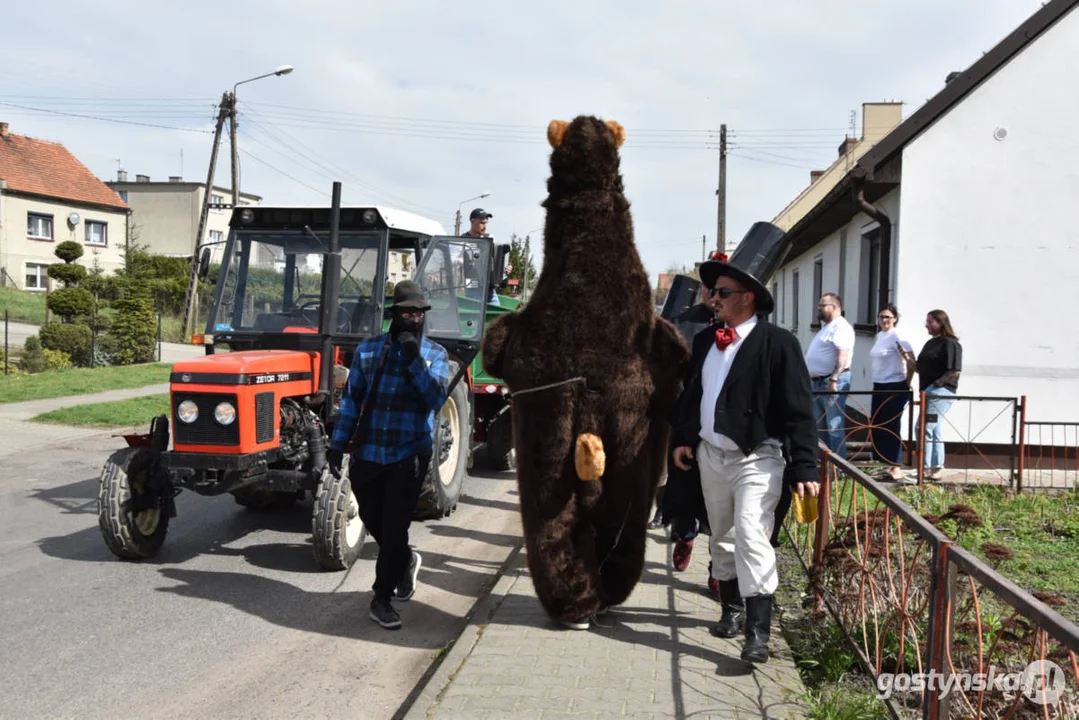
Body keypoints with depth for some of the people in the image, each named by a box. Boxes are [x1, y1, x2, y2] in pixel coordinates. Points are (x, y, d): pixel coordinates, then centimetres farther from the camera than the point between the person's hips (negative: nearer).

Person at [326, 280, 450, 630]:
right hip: (368, 453, 2)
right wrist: (337, 443, 3)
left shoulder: (435, 354, 1)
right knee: (373, 521, 12)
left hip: (410, 455, -2)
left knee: (394, 528, -2)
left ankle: (382, 598, 11)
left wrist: (415, 360, -22)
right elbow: (351, 400, 7)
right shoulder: (368, 350, 4)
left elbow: (436, 398, -13)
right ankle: (405, 561, 41)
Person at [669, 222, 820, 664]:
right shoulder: (705, 340, 7)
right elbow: (691, 393, 17)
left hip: (757, 457, -7)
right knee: (720, 536, 17)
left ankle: (758, 632, -12)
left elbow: (799, 410, -15)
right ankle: (731, 608, 34)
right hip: (710, 453, 7)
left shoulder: (778, 344, -13)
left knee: (752, 536, -16)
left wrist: (804, 469, -18)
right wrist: (682, 438, 10)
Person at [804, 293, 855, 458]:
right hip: (818, 382, 11)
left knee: (834, 427, -8)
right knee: (820, 426, 14)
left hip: (832, 382, -11)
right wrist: (812, 377, 23)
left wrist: (833, 380, -27)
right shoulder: (827, 327, 20)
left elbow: (843, 356, -21)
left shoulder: (840, 327, -12)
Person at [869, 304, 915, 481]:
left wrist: (907, 383, -10)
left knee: (891, 427, -6)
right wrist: (876, 386, 17)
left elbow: (911, 362, -16)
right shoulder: (879, 336, 13)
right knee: (877, 426, 9)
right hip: (879, 387, 8)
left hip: (895, 389, -8)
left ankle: (895, 468, 1)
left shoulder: (897, 337, -11)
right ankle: (887, 466, 18)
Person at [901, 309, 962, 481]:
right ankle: (936, 468, 20)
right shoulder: (931, 343, 18)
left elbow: (955, 371, -17)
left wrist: (937, 383, -16)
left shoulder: (950, 344, -10)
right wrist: (911, 360, 3)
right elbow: (923, 368, 19)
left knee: (925, 428, -12)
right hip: (929, 392, 10)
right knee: (935, 430, 13)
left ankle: (928, 467, -6)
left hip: (941, 391, -10)